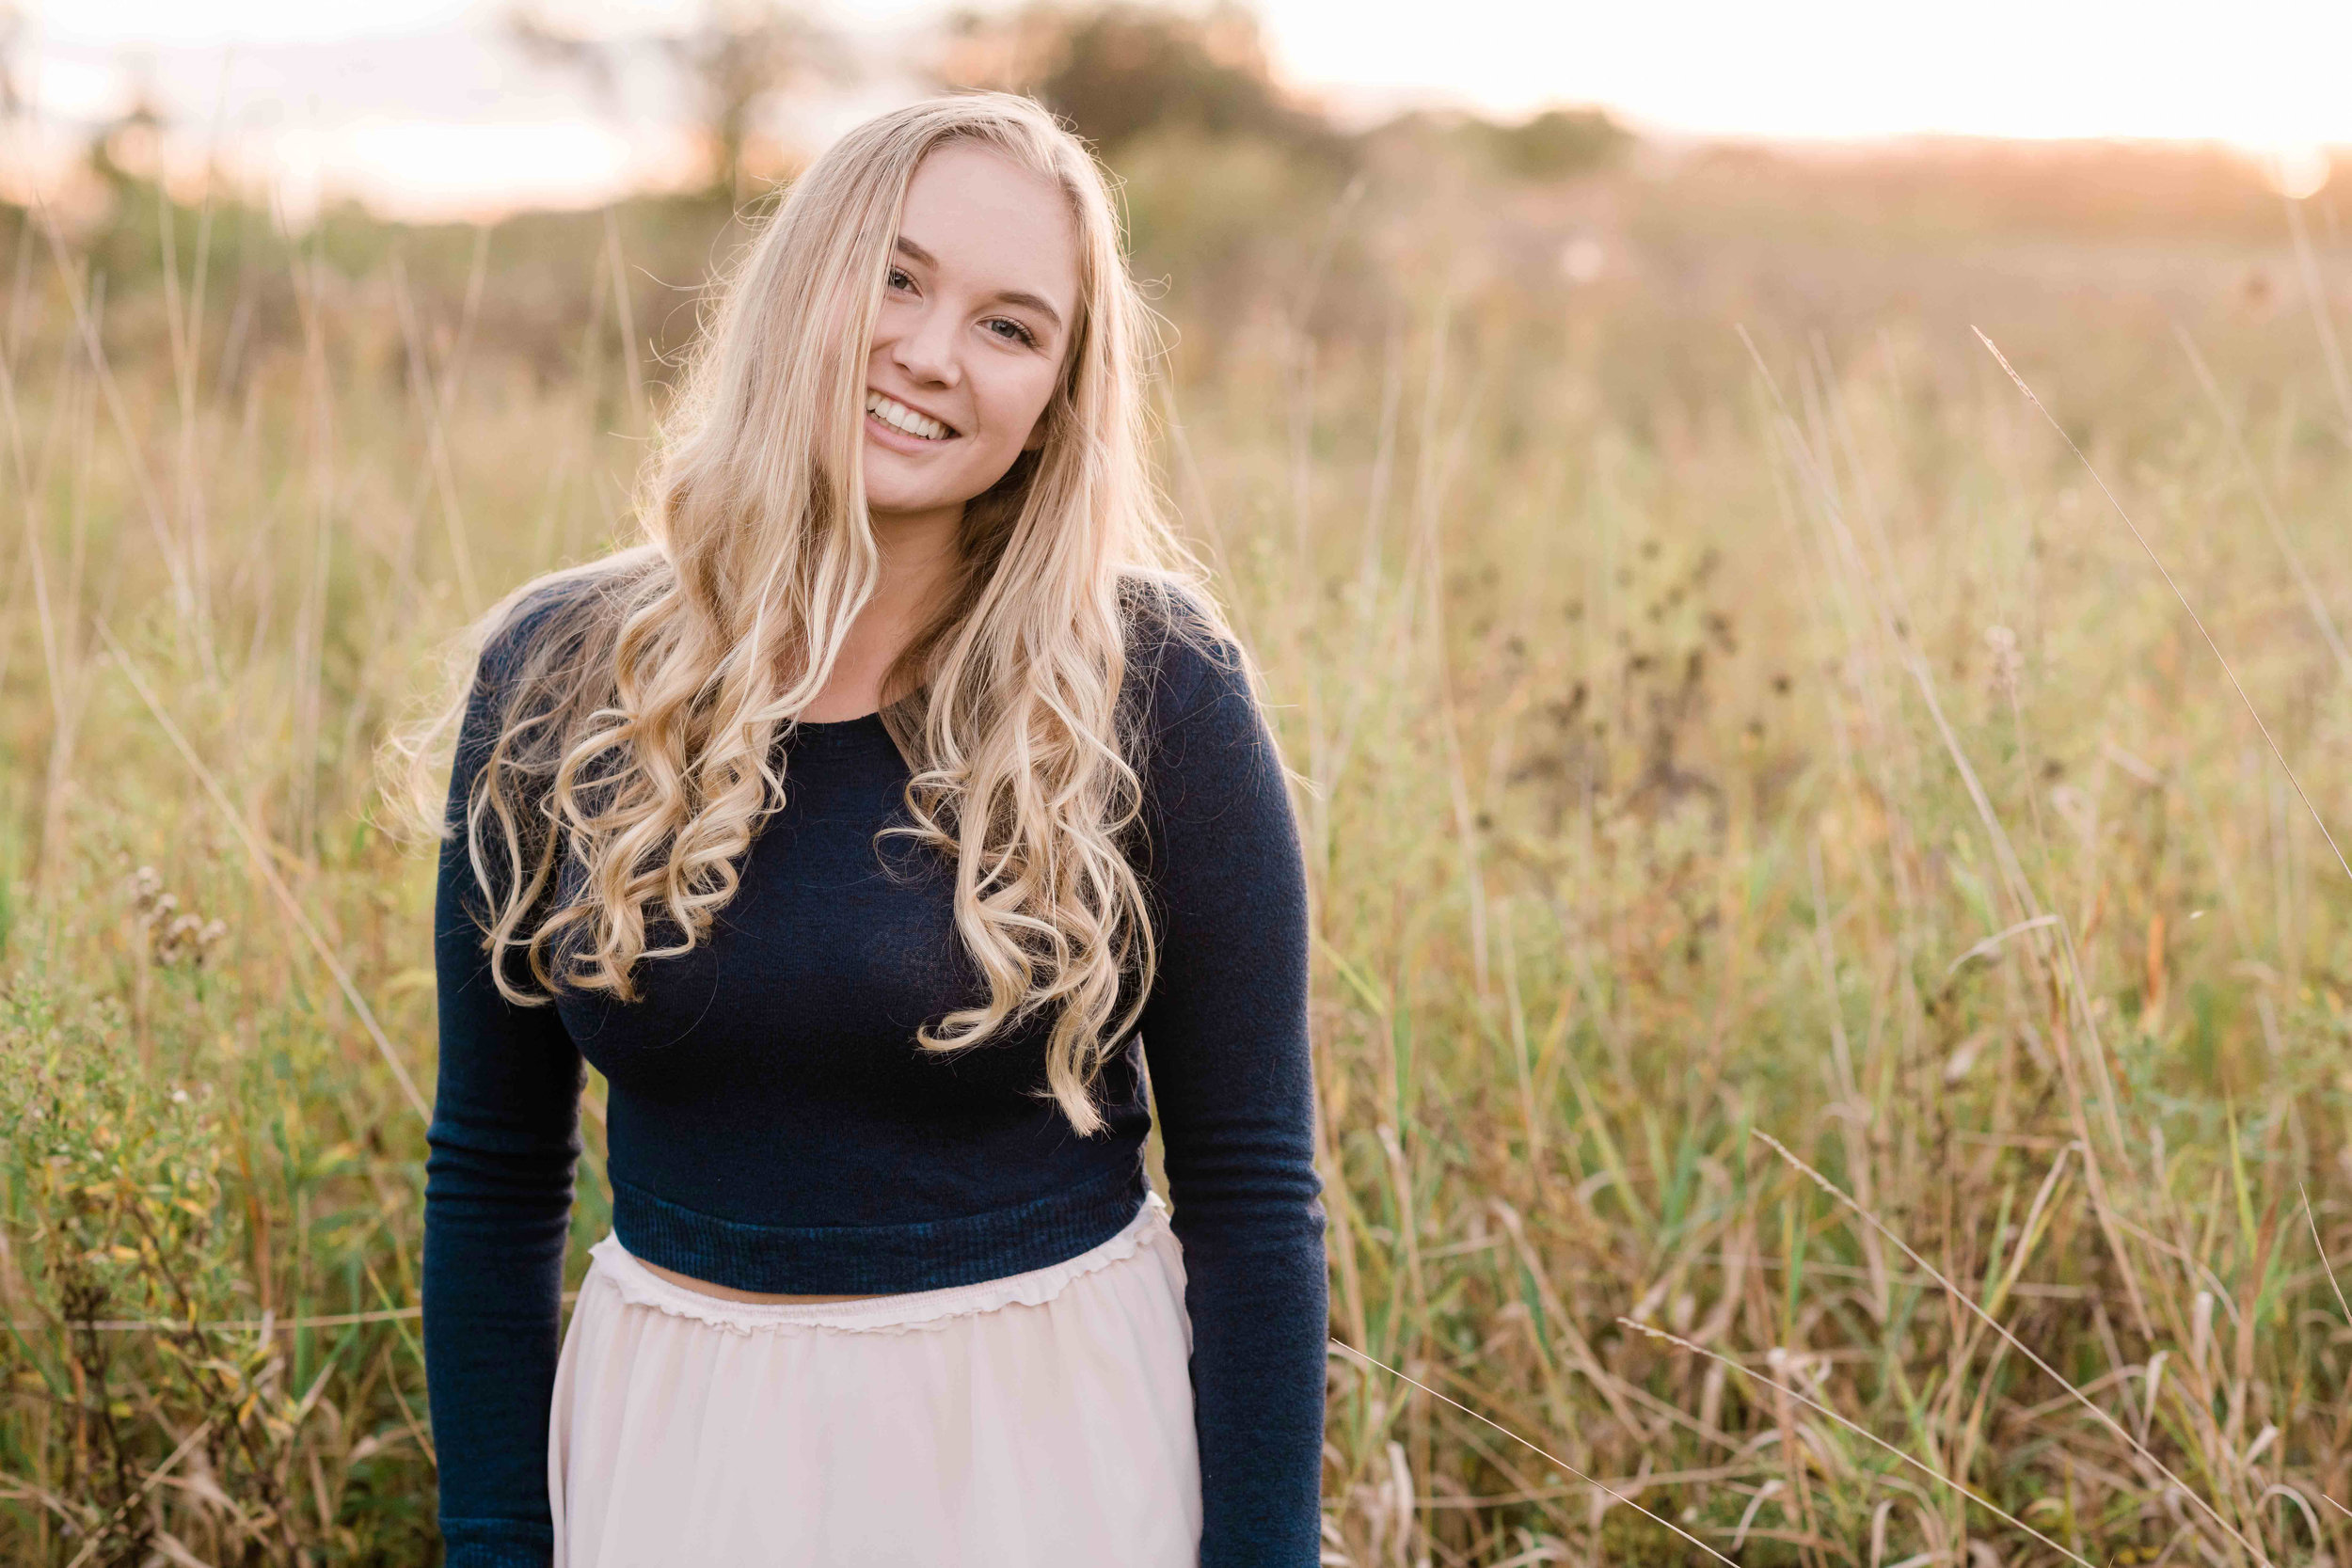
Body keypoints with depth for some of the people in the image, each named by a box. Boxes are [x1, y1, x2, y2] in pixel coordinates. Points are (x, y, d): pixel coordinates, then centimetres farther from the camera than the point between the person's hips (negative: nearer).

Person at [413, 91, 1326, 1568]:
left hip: (1059, 1441, -2)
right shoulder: (554, 680, -4)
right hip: (669, 1444, 3)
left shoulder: (1153, 686, -12)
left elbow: (1251, 1185, -8)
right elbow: (493, 1169, 3)